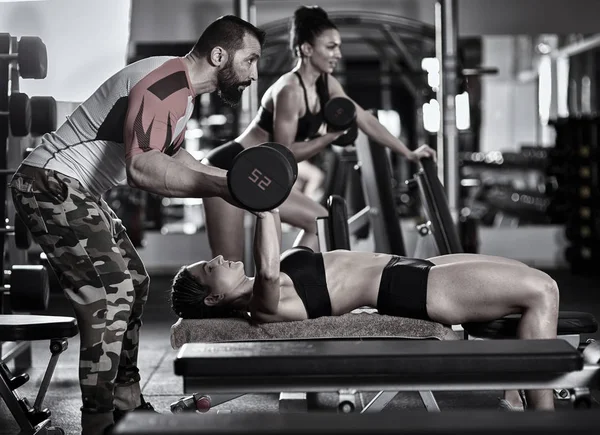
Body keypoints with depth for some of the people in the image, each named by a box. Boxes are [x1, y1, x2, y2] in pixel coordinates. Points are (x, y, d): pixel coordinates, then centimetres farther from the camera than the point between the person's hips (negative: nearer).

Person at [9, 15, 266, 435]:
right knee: (111, 292, -17)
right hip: (52, 184, -11)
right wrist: (218, 187, -45)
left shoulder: (181, 87, 10)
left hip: (76, 189, 11)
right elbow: (142, 167, -39)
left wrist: (230, 178, 23)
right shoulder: (167, 83, -23)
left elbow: (173, 157, 26)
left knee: (133, 282, 16)